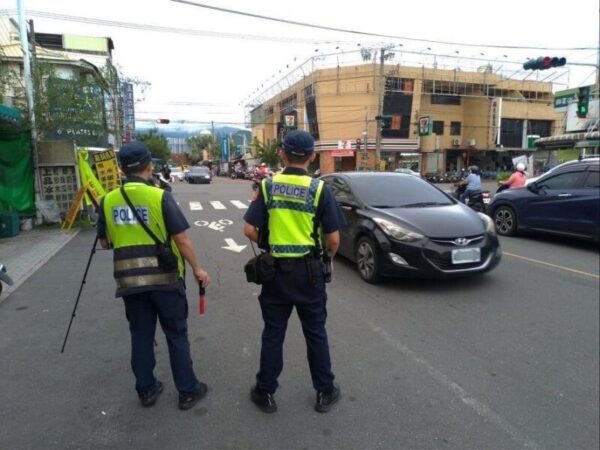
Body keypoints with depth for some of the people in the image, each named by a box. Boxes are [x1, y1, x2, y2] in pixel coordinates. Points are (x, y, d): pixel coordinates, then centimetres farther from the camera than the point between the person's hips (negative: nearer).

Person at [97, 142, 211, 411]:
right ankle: (188, 391, 20)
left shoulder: (108, 201, 0)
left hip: (129, 280, 4)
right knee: (176, 335, 9)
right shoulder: (159, 197, -13)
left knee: (140, 336, 16)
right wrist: (197, 269, -1)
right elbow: (181, 239, -13)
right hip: (165, 278, -3)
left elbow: (104, 242, 11)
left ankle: (146, 390, 29)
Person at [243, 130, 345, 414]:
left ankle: (265, 392, 27)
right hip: (308, 270, -1)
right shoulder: (319, 189, -9)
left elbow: (250, 230, -6)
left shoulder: (268, 186, -4)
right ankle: (325, 392, 27)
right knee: (315, 333, 14)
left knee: (273, 333, 14)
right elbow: (333, 239, -8)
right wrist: (328, 256, 12)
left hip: (275, 269, 1)